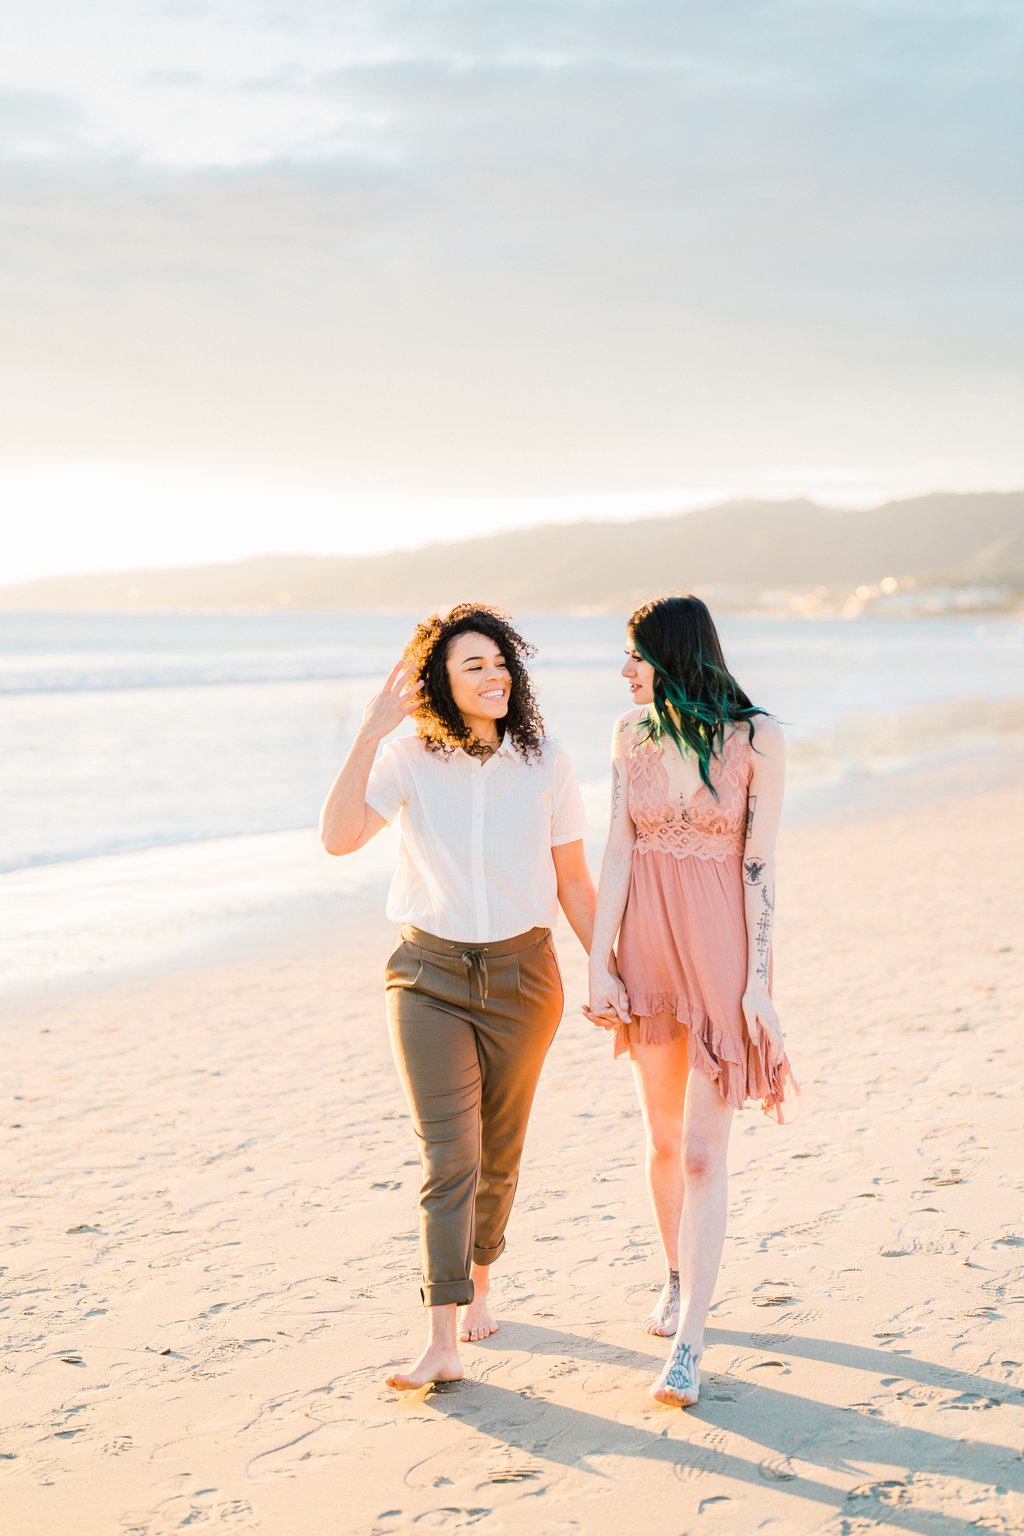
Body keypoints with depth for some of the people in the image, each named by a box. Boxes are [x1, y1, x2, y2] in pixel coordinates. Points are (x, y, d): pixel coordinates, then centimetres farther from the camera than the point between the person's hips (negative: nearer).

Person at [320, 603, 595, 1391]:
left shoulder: (545, 763, -2)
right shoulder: (409, 760, -6)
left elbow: (574, 883, 5)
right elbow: (339, 836, -23)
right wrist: (371, 732, -25)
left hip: (521, 974, 2)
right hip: (431, 975, -2)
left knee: (497, 1154, 12)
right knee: (449, 1157, -10)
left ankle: (478, 1282, 37)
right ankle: (443, 1342, -9)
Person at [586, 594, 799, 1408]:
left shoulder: (757, 738, -9)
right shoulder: (633, 734, 3)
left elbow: (760, 865, -8)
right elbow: (618, 852, 3)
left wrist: (757, 979, -11)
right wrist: (599, 962, -1)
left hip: (721, 952, -4)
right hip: (647, 947, 4)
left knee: (703, 1149, -6)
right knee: (663, 1136, 14)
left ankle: (688, 1346, -3)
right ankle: (679, 1278, 37)